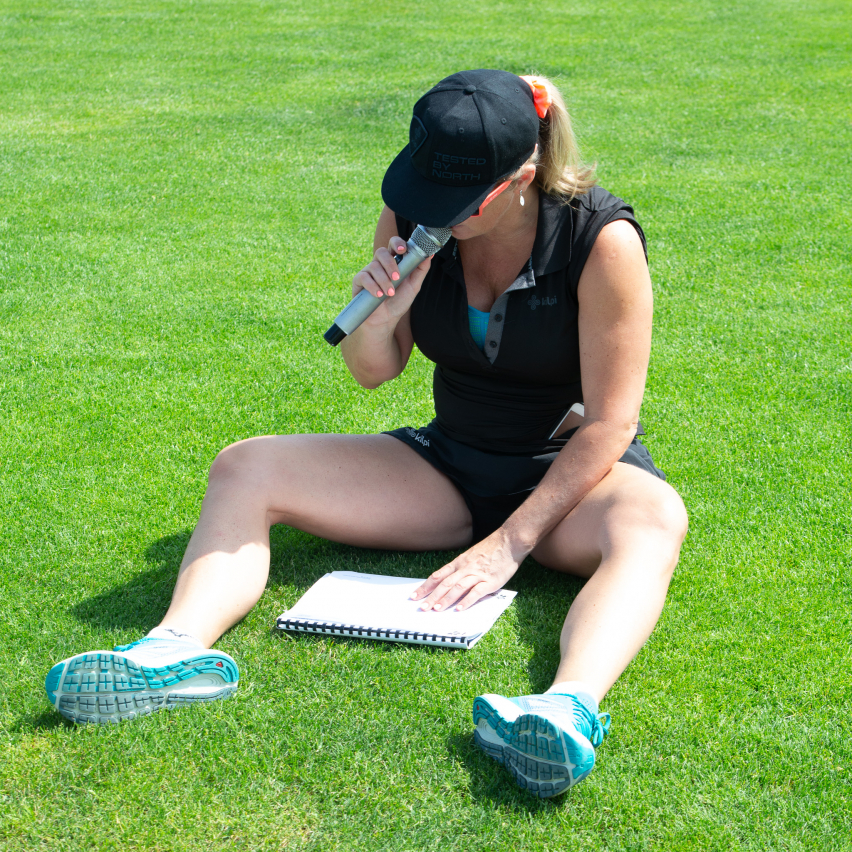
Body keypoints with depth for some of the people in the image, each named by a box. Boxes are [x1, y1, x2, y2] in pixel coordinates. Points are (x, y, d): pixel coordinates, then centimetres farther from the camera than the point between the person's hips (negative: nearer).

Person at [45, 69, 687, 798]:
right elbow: (374, 374, 1)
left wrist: (512, 542, -26)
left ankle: (573, 706, -65)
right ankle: (181, 644, -38)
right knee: (243, 470, -13)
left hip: (572, 469, -4)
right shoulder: (412, 217, -9)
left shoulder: (603, 240, -21)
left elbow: (609, 423, -19)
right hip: (450, 462, 4)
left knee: (653, 520, -40)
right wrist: (379, 315, -23)